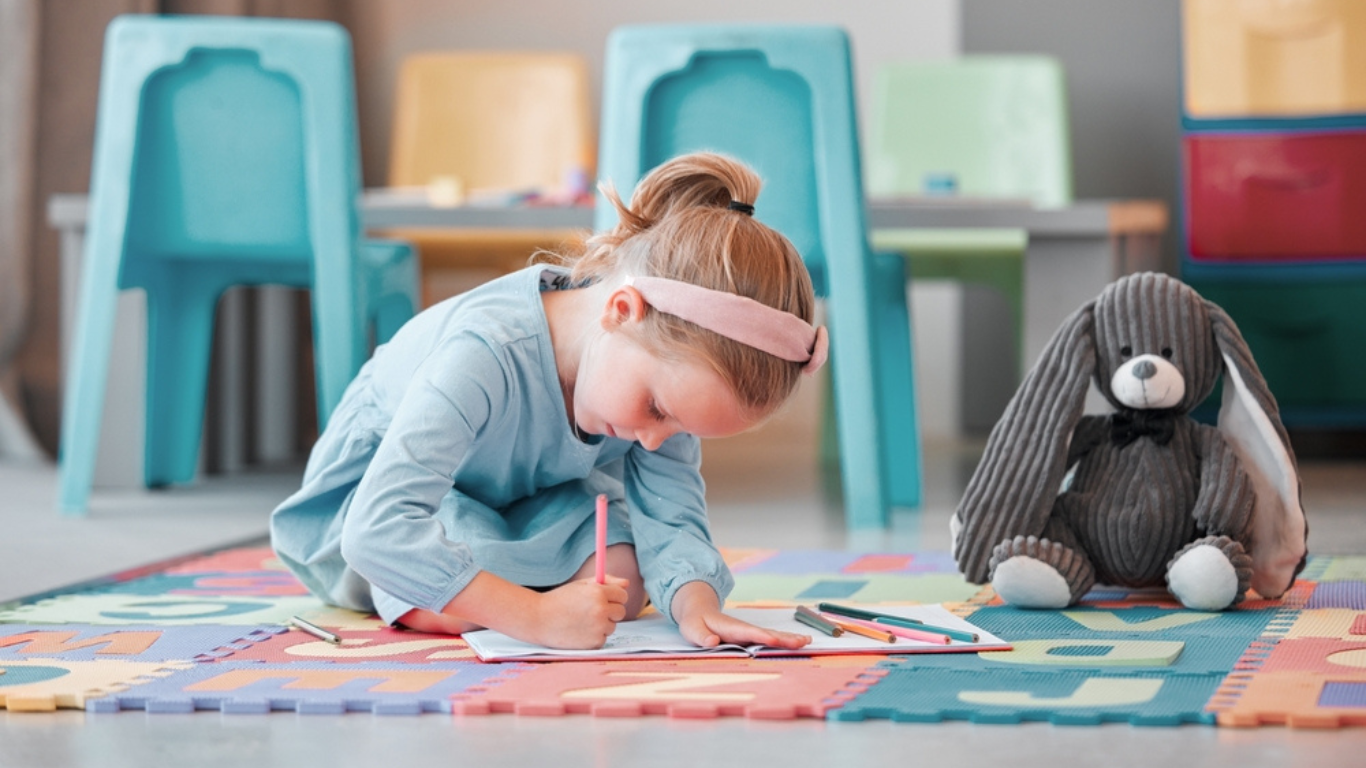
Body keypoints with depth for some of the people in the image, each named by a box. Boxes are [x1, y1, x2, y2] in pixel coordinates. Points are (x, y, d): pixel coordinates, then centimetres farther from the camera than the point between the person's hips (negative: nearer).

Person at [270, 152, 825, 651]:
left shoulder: (667, 361, -25)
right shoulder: (484, 356, -45)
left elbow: (671, 517, -22)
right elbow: (378, 530, -52)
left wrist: (695, 603, -45)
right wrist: (536, 616, -58)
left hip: (530, 497, 5)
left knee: (625, 586, -21)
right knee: (445, 606, -35)